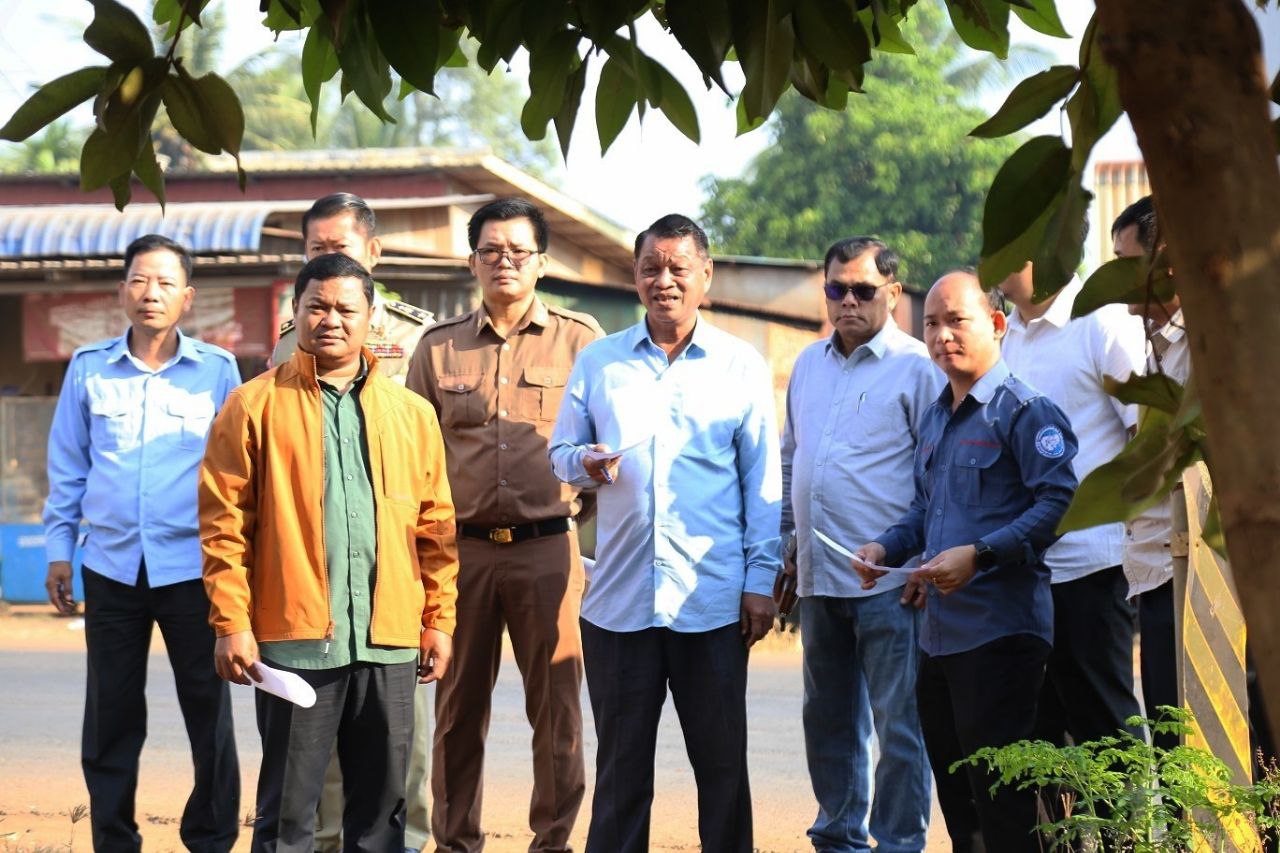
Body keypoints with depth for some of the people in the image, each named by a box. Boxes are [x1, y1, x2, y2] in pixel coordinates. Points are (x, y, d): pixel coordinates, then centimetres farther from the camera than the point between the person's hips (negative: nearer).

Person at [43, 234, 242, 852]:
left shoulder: (216, 370, 1)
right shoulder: (88, 369, 4)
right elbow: (67, 468, 11)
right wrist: (58, 550, 7)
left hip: (193, 565, -1)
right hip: (111, 565, 1)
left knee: (208, 709, 4)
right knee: (111, 716, 7)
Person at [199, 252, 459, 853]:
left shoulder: (412, 413, 10)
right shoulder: (255, 405, 1)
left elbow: (435, 524, 12)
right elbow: (223, 521, -3)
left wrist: (439, 620, 7)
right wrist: (231, 623, -9)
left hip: (389, 641, 3)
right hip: (295, 637, -3)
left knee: (381, 804, 9)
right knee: (289, 805, 2)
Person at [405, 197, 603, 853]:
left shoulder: (580, 340, 5)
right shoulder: (439, 347, 10)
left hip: (548, 546, -2)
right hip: (461, 546, 2)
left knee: (557, 702, 1)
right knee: (459, 705, 7)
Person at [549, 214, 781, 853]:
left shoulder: (741, 365, 5)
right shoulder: (598, 362, 9)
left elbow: (763, 481, 6)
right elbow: (560, 452, 14)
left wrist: (761, 578, -1)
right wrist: (586, 462, -10)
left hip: (713, 602, -1)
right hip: (618, 600, 1)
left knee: (722, 763, 4)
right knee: (620, 766, 7)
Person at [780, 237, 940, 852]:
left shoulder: (915, 368, -5)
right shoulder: (809, 365, 15)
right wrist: (789, 537, 18)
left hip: (889, 582, -7)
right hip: (818, 577, 7)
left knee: (897, 723, -4)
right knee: (828, 720, 15)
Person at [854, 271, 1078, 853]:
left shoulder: (1022, 409, -8)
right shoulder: (934, 418, 18)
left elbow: (1058, 501, -17)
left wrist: (980, 553, -23)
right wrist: (885, 547, 9)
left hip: (1001, 628, -9)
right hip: (938, 630, 9)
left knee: (1001, 799, -6)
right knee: (954, 788, 14)